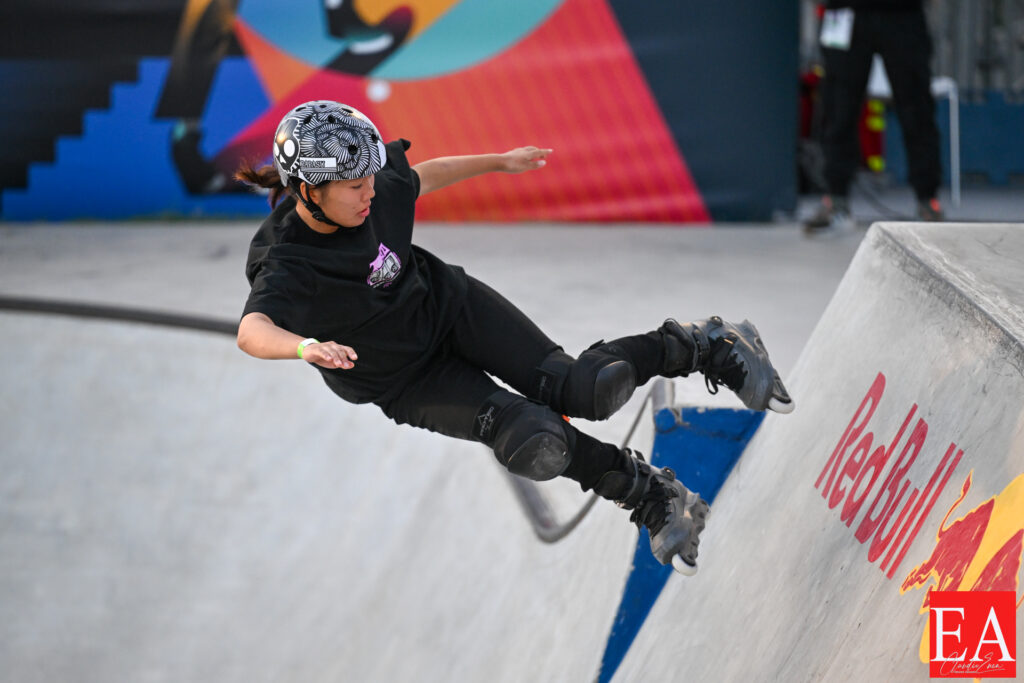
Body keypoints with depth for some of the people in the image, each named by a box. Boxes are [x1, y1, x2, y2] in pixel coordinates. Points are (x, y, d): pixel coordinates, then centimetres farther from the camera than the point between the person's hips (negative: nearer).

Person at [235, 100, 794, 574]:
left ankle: (706, 347, 4)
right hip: (406, 383, -3)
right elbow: (252, 332, -48)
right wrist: (307, 347, -70)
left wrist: (500, 162, 25)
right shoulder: (283, 265, -29)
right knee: (535, 443, -25)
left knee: (583, 391, -18)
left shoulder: (378, 188, -14)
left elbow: (421, 177, 10)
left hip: (446, 304, 3)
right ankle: (653, 499, -3)